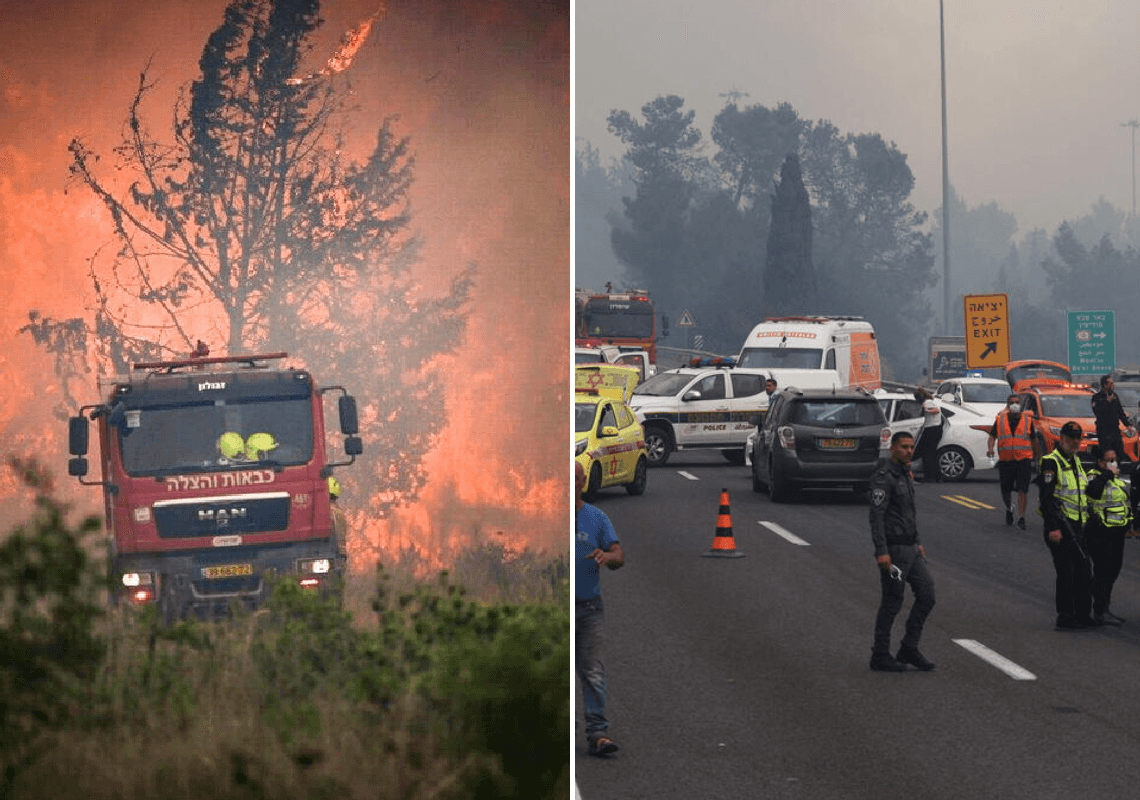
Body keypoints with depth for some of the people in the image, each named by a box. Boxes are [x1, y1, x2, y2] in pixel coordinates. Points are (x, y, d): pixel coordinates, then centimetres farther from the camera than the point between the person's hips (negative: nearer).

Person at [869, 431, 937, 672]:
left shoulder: (905, 474, 14)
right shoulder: (883, 477, -15)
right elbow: (876, 515, -21)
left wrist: (917, 542, 24)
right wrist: (881, 551, -27)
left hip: (910, 548, 9)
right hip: (893, 550, -9)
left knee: (927, 594, 5)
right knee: (892, 602, -3)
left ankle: (909, 649, 13)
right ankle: (880, 657, 6)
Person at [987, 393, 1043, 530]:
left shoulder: (1027, 420, 7)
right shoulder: (1000, 420, 7)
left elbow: (1035, 439, 15)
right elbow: (992, 436, 7)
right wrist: (990, 448, -12)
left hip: (1024, 459, -1)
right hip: (1005, 460, 1)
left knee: (1023, 490, -12)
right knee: (1006, 490, 10)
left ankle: (1021, 518, -12)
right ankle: (1009, 510, 39)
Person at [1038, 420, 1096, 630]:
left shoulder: (1075, 462, 18)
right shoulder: (1050, 462, -11)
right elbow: (1046, 497, -17)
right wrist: (1053, 528, -22)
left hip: (1077, 526, 9)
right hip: (1060, 524, -9)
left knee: (1082, 572, 11)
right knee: (1066, 572, -6)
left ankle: (1083, 615, 19)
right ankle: (1064, 618, -1)